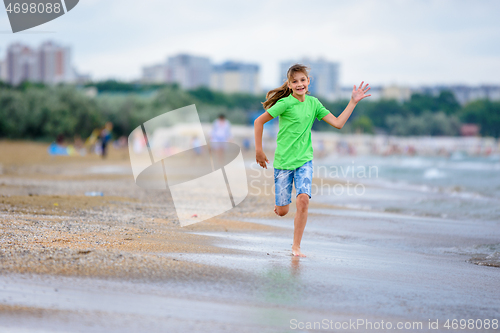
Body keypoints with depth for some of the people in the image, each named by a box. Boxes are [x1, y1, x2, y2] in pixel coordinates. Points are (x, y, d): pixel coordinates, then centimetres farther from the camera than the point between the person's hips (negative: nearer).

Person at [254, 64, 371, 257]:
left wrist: (353, 101, 0)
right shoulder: (285, 103, -11)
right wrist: (259, 150, -5)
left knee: (303, 199, -20)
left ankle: (296, 246, -8)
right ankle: (279, 204, 39)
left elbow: (338, 123, 3)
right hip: (283, 161, -3)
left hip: (304, 161, 3)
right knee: (282, 211, -2)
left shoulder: (313, 103, 4)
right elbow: (259, 122, -5)